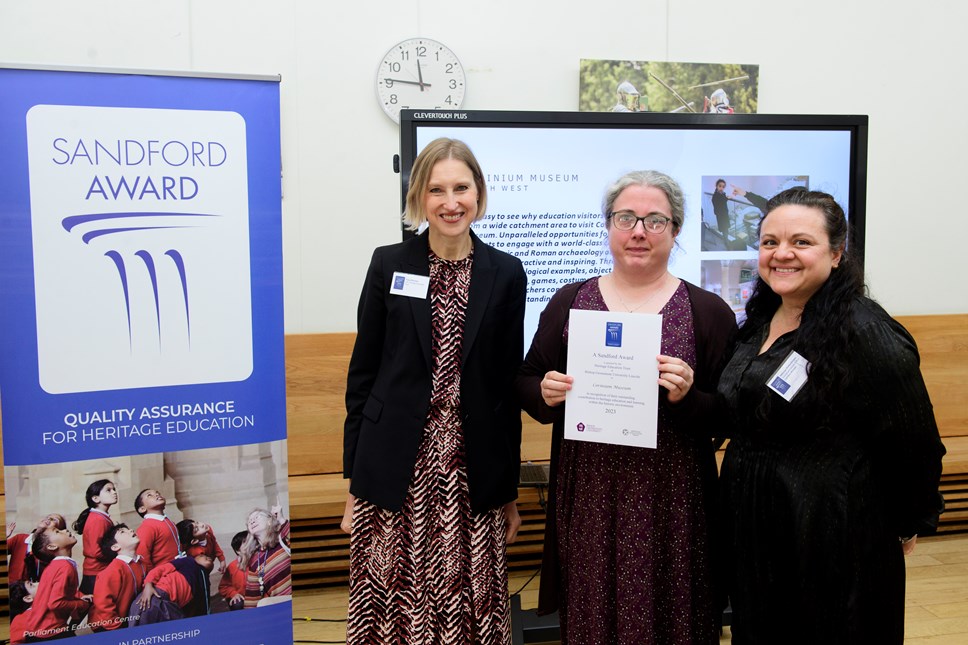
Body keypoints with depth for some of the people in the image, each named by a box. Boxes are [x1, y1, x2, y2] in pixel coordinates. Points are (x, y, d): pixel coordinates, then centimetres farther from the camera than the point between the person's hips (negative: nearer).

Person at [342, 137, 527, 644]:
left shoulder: (505, 273, 3)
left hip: (472, 474, 1)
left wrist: (509, 489, 7)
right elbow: (362, 373, 3)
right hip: (396, 474, 0)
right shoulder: (389, 265, 1)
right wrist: (355, 482, 1)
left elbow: (509, 382, 5)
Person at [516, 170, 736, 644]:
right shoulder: (569, 302, 6)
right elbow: (526, 385, 10)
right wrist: (545, 394, -11)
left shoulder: (709, 312, 0)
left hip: (671, 506, -1)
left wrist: (688, 398, -19)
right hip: (587, 502, 2)